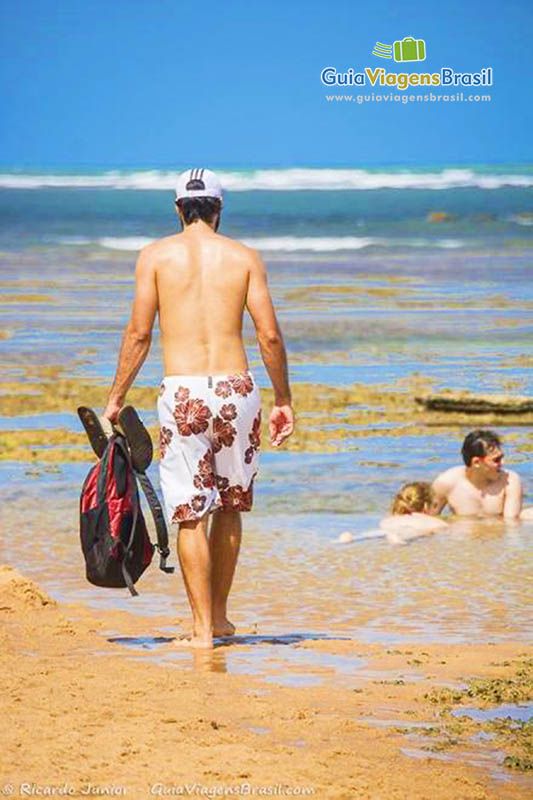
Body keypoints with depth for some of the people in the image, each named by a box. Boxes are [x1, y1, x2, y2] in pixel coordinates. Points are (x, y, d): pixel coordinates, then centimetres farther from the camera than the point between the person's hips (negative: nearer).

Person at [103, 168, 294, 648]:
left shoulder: (157, 255, 4)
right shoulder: (244, 256, 7)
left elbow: (139, 333, 0)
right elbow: (269, 335, 2)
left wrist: (116, 397, 9)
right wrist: (284, 400, 11)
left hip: (182, 392, -2)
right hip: (236, 388, 2)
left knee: (191, 515, 1)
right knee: (230, 506, 17)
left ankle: (203, 629, 0)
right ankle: (219, 616, 24)